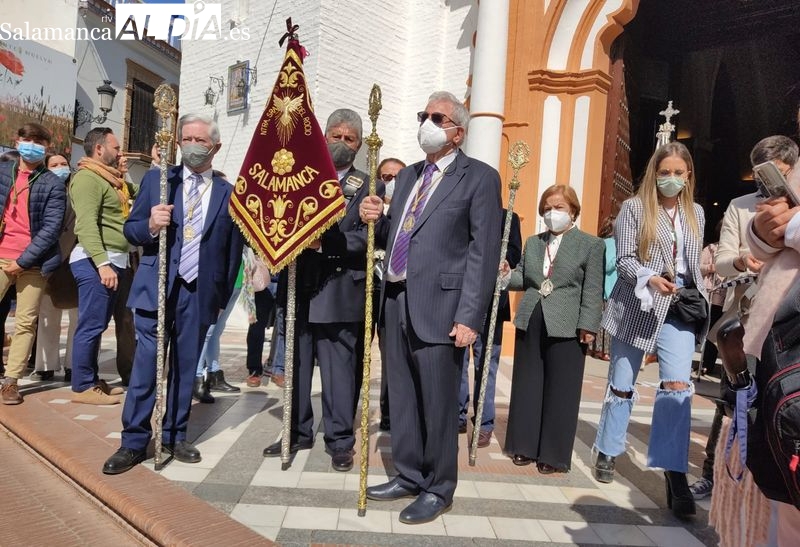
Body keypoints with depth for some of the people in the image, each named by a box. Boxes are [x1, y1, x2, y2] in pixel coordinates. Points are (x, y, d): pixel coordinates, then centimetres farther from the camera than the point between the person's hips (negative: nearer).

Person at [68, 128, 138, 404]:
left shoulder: (112, 179, 20)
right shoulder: (87, 177, -10)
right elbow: (86, 225, -21)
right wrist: (102, 263, -27)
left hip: (114, 261, 10)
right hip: (95, 262, -10)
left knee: (98, 325, 14)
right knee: (91, 325, -5)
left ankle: (91, 379, 23)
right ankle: (82, 386, 3)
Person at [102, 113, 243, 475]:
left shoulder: (228, 193, 5)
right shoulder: (156, 179, 7)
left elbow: (233, 251, 7)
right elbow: (130, 229, 7)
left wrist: (223, 297, 7)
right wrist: (150, 226, -16)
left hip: (200, 294, 1)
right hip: (157, 289, 0)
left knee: (185, 368, 10)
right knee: (145, 366, 0)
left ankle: (174, 437, 24)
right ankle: (134, 442, 13)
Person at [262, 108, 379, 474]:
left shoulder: (368, 188, 3)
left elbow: (366, 239, -10)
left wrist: (324, 243, -20)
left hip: (339, 293, -4)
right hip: (298, 289, 4)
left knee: (339, 368, 3)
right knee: (295, 365, 13)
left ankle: (339, 440, 18)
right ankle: (298, 432, 29)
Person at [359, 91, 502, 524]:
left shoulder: (479, 177, -2)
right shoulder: (407, 175, 19)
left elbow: (484, 251, -10)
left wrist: (469, 316, -16)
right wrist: (376, 221, -1)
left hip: (438, 306, -7)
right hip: (396, 302, 7)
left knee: (437, 404, 3)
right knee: (402, 398, 15)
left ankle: (437, 489, 21)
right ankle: (409, 476, 33)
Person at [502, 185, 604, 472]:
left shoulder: (591, 244, 1)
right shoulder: (532, 242, 15)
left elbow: (593, 290, -5)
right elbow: (522, 277, 14)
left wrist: (587, 326, -12)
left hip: (566, 327, -4)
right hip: (530, 322, 5)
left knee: (560, 391, 3)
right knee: (527, 387, 11)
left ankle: (554, 454, 15)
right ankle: (525, 446, 23)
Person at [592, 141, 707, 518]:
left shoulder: (696, 213, 13)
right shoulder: (634, 207, -1)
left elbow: (696, 261, 19)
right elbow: (624, 259, -8)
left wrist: (698, 295, 9)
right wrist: (651, 278, -25)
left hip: (679, 308, 3)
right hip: (638, 304, -3)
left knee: (678, 385, -11)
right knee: (622, 385, 8)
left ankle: (674, 472, -4)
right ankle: (607, 451, 27)